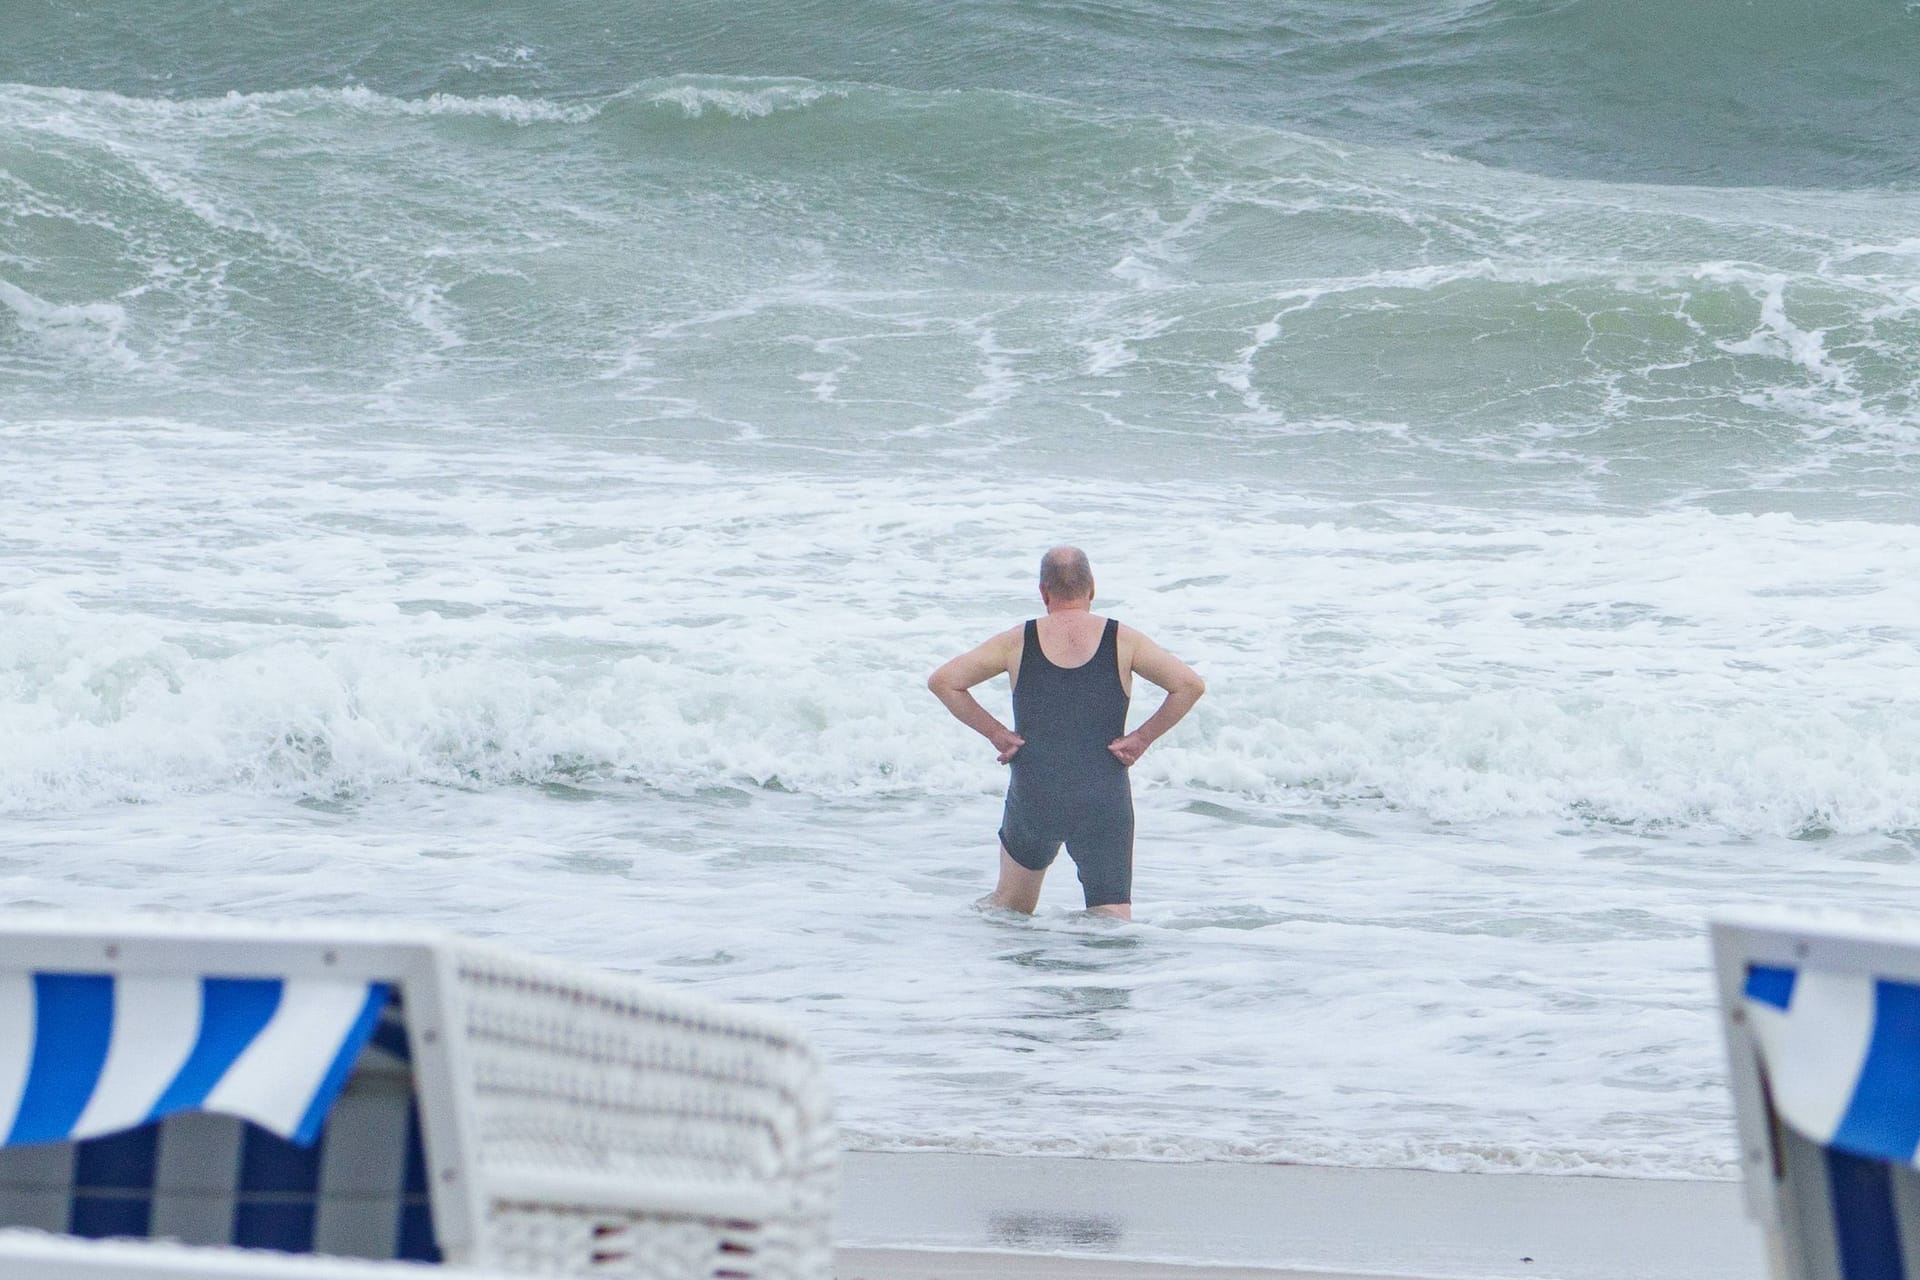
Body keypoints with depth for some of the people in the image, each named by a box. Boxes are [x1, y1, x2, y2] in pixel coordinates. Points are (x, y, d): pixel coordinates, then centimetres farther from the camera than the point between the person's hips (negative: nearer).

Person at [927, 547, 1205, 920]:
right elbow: (1190, 685, -7)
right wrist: (1142, 738, 0)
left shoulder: (1018, 642, 2)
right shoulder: (1123, 641, 0)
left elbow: (942, 681, 1)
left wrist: (994, 732, 4)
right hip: (1103, 802, -1)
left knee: (1010, 905, 24)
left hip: (1033, 800, 1)